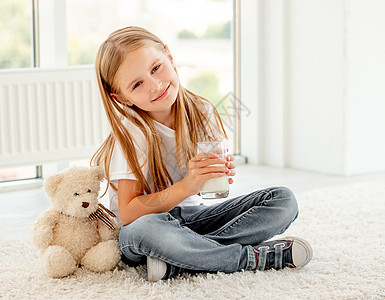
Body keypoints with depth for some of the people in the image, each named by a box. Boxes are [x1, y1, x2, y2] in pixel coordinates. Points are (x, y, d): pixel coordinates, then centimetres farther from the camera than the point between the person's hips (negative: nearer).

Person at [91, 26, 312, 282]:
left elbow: (209, 185, 7)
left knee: (284, 201, -10)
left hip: (192, 215, 5)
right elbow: (128, 213, -22)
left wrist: (223, 171, -17)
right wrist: (186, 187, -33)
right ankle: (258, 257, -25)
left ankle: (176, 264, -25)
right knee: (146, 230, -42)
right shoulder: (132, 132, -17)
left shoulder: (202, 113, -4)